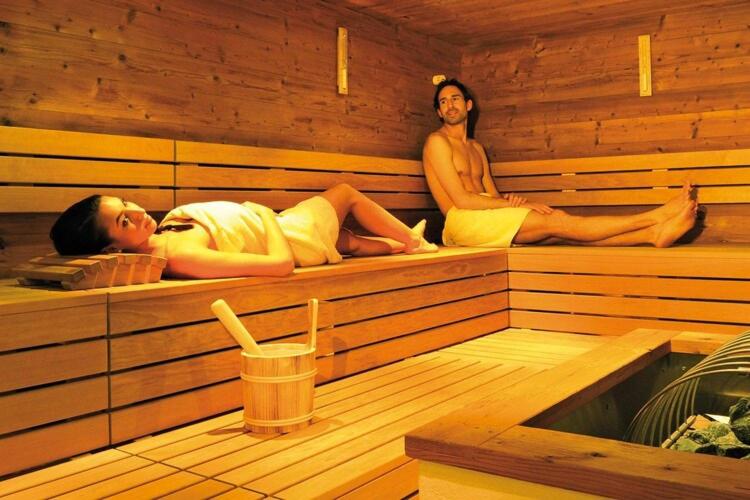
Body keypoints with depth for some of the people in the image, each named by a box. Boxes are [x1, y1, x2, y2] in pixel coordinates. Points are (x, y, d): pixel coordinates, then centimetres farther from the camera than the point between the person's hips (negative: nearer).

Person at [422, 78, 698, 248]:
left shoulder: (476, 148, 24)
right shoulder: (437, 142, -3)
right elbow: (461, 199, -13)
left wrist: (510, 199, -6)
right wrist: (514, 205, -13)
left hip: (486, 224, 7)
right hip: (461, 222, -7)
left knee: (562, 233, -11)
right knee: (557, 221, -17)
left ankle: (652, 233, -20)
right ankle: (654, 218, -19)